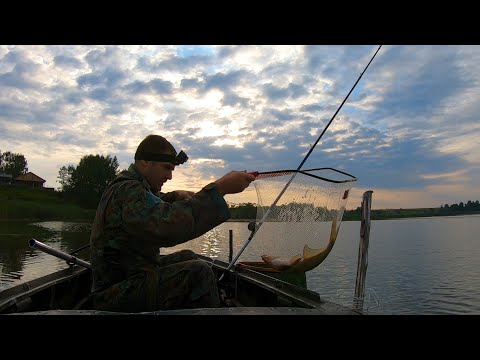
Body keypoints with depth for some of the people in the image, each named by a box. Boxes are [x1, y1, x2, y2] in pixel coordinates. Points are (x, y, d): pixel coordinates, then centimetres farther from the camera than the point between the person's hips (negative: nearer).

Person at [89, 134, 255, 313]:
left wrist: (174, 196, 6)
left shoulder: (128, 184, 8)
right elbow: (168, 225, -41)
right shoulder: (127, 190, -24)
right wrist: (219, 188, -41)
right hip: (118, 295, -10)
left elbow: (152, 206, 28)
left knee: (187, 257, 14)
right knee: (199, 272, -18)